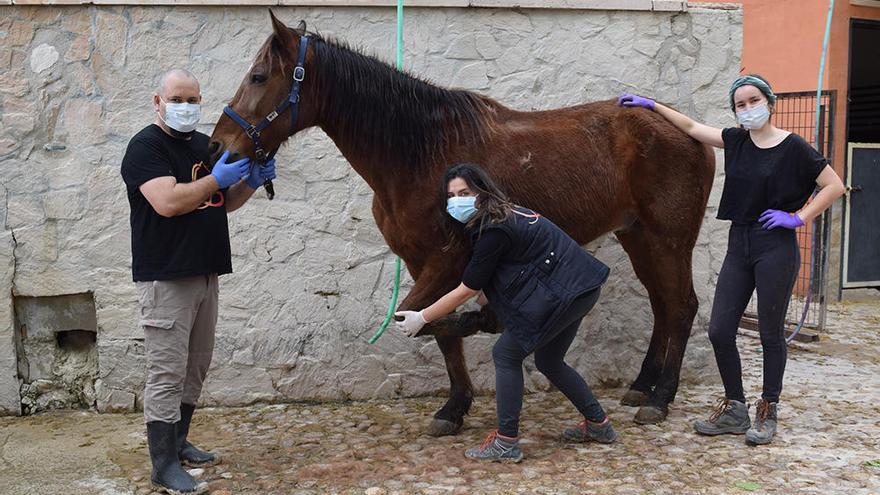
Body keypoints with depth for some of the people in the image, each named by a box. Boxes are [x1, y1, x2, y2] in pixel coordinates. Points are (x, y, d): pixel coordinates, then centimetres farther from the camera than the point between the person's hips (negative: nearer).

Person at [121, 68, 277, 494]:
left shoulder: (205, 145, 16)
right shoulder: (146, 146, -8)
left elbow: (224, 203, 22)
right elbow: (168, 201, -22)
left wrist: (250, 181, 4)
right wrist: (217, 178, -18)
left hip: (205, 274, 8)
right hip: (165, 278, -8)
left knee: (196, 366, 16)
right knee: (167, 372, -6)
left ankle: (178, 442, 30)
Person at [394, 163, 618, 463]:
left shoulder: (494, 232, -20)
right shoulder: (506, 214, 10)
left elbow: (466, 291, -14)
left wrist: (421, 318, -5)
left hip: (563, 294, -10)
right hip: (580, 288, 10)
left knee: (507, 354, -3)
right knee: (549, 361, 23)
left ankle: (506, 443, 1)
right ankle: (598, 424, 33)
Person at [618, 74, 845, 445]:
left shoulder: (792, 147, -6)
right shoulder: (736, 141, 9)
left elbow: (835, 186, -3)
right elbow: (692, 128, 18)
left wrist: (799, 217, -9)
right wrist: (652, 106, 19)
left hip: (776, 248, -5)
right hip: (738, 246, 6)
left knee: (770, 332, 3)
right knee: (719, 331, 3)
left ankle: (767, 412, 17)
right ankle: (734, 408, 17)